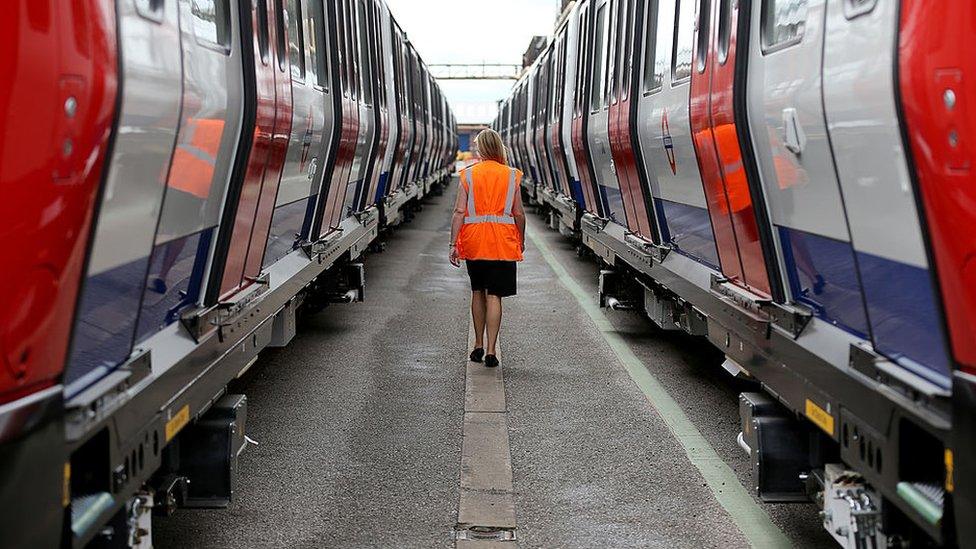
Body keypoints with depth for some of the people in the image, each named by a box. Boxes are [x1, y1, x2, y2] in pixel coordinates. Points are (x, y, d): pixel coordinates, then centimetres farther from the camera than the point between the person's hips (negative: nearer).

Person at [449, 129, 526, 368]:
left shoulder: (468, 175, -1)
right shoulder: (511, 176, 0)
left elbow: (459, 211, -6)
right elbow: (518, 213, 2)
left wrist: (453, 244, -3)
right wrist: (521, 240, 16)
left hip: (474, 241, 1)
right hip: (502, 242, -1)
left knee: (478, 292, 17)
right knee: (494, 296, -1)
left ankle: (478, 346, 24)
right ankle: (491, 351, -4)